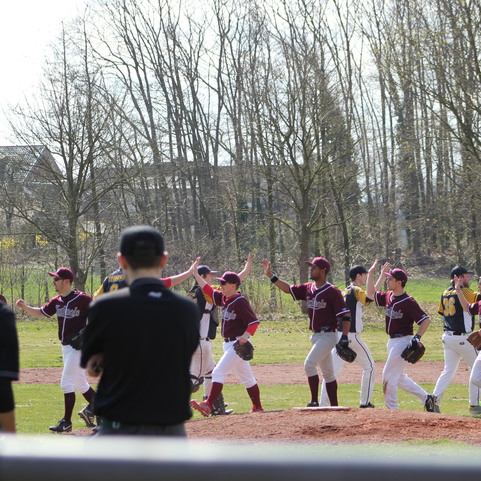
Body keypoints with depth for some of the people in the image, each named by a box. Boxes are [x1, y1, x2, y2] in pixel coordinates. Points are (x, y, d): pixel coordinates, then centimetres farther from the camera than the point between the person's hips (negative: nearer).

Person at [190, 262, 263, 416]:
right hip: (229, 344, 9)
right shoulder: (223, 298, 9)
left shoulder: (240, 302, -17)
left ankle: (208, 406, -22)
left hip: (237, 343, -9)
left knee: (219, 372, -16)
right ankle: (257, 408, 22)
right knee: (247, 377, 15)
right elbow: (209, 290, 16)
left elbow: (254, 321, -20)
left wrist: (245, 337, -30)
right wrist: (196, 274, 11)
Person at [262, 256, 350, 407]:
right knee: (327, 372, 11)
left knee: (309, 364, -18)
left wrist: (344, 337, -23)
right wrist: (270, 275, 10)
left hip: (327, 336, -8)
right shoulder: (308, 288, 8)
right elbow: (288, 289, 17)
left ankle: (314, 402, -11)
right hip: (316, 336, 8)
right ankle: (334, 406, 16)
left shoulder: (332, 292, -14)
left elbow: (346, 314, -15)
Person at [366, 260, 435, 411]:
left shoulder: (408, 302, -19)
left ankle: (391, 409, 1)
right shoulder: (388, 297, 5)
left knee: (389, 376, -7)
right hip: (392, 341, 9)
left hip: (403, 341, -9)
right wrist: (371, 273, 11)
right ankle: (426, 398, 26)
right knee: (399, 377, 17)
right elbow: (371, 294, 19)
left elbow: (426, 320, -19)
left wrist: (417, 337, -27)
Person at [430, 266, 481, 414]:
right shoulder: (465, 292, -12)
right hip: (462, 338, -7)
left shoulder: (445, 293, 9)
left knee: (448, 371, 12)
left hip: (447, 337, 7)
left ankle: (434, 401, -1)